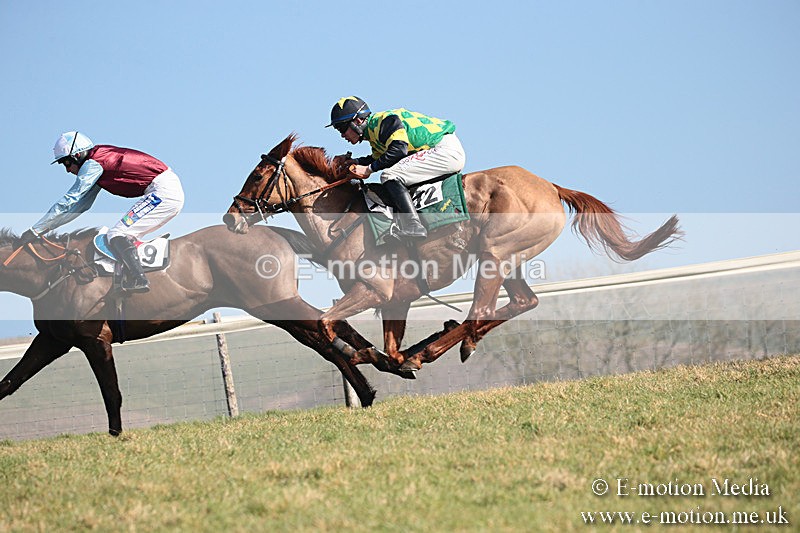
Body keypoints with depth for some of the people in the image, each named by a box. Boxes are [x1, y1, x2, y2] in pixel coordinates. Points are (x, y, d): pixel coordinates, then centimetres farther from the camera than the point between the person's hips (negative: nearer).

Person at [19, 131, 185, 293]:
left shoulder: (93, 165, -10)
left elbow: (68, 202, -11)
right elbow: (82, 205, 26)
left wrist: (35, 230, -8)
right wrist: (47, 227, 21)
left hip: (163, 192, -10)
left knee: (117, 235, -13)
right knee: (127, 237, 15)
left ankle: (139, 280, -22)